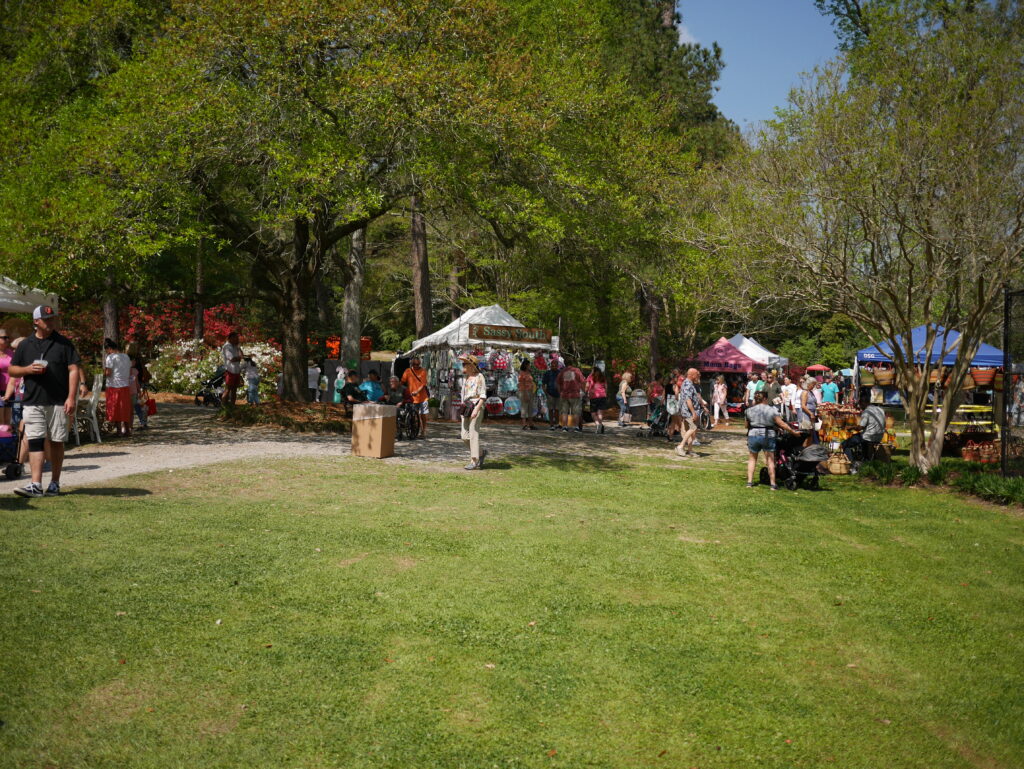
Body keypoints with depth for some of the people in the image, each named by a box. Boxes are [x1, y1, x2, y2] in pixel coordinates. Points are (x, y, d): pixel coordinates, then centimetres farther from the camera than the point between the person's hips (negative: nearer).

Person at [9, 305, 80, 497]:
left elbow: (73, 370, -2)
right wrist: (28, 369, -8)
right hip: (33, 402, 2)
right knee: (35, 442, -6)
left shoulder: (64, 343, 3)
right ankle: (36, 485, -9)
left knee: (56, 442, 5)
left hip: (58, 402, -1)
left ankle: (55, 484, 14)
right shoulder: (25, 345, 10)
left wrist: (71, 397, -11)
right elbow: (12, 370, 14)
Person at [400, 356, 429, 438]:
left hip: (422, 396, -1)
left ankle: (423, 432, 12)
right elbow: (402, 382, 1)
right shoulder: (408, 371, 2)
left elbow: (423, 384, -6)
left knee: (423, 415, 4)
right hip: (412, 397, 1)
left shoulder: (423, 371, 0)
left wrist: (417, 391, -20)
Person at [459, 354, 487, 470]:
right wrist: (463, 408, 19)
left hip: (476, 407, -8)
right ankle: (481, 453, 23)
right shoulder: (465, 377, 15)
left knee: (473, 435, -8)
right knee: (465, 436, 4)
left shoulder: (479, 377, -7)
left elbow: (483, 396, -11)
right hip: (466, 408, 8)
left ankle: (474, 461, -3)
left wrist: (476, 409, -20)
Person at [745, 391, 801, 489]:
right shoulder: (771, 410, -4)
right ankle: (773, 484, 6)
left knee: (752, 458, 16)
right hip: (768, 436, -2)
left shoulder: (749, 411, 2)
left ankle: (749, 482, 10)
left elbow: (747, 425, 10)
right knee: (770, 460, 7)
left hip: (753, 435, 2)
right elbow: (782, 424, -6)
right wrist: (793, 432, 1)